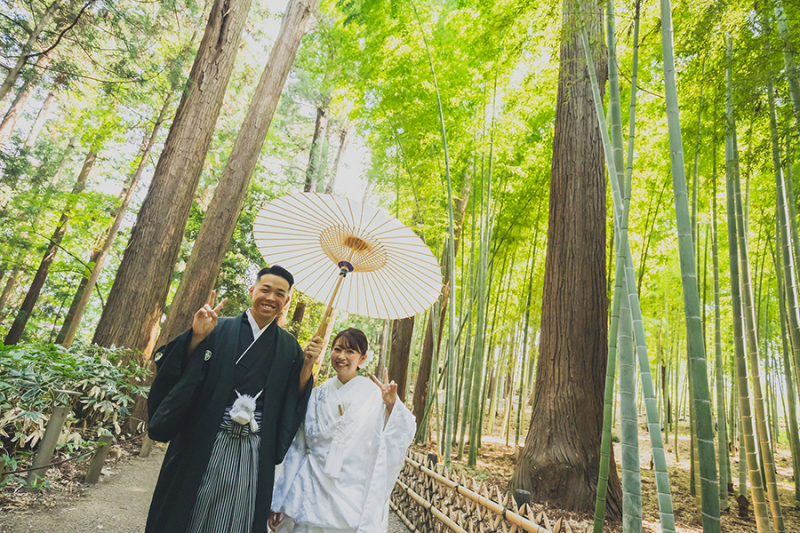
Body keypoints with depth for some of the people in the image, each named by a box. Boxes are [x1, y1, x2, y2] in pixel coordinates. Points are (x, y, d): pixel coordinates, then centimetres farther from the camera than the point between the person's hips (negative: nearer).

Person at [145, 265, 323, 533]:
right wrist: (197, 337, -20)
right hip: (203, 445, -1)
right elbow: (182, 374, -6)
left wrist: (307, 366, -12)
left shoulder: (289, 347, 4)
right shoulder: (219, 329, -2)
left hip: (254, 453, 2)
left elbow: (293, 401, 3)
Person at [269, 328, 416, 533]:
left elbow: (402, 437, -15)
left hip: (355, 498, -2)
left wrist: (391, 406, -32)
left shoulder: (375, 394, -6)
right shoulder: (317, 395, 3)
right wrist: (279, 501, 10)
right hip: (313, 495, 2)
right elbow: (297, 448, 8)